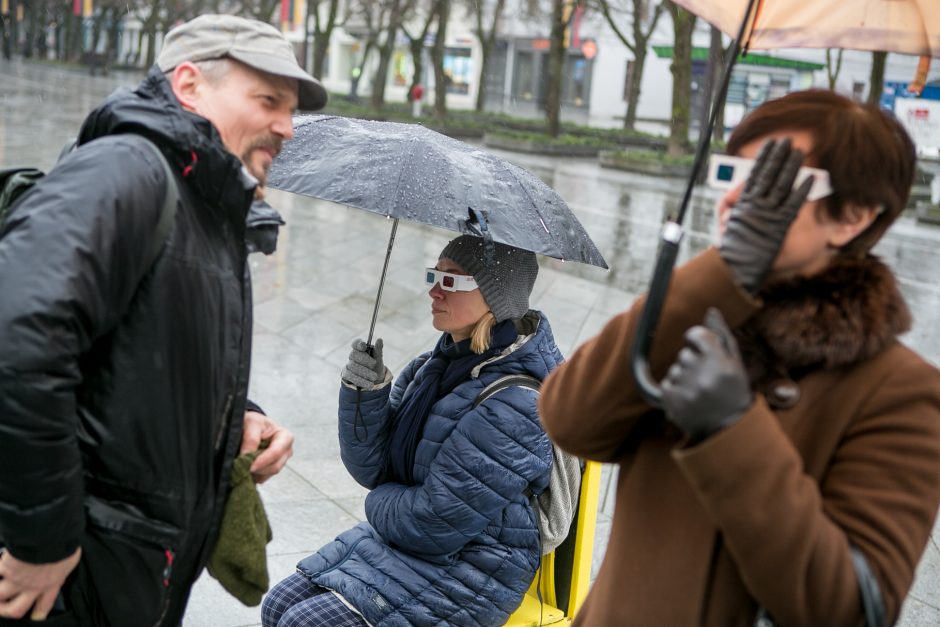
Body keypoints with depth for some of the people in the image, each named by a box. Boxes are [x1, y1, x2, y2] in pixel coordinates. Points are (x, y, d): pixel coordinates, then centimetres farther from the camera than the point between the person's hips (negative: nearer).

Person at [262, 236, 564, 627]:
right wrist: (364, 393, -14)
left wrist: (381, 503, -3)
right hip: (403, 535, 8)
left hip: (470, 571, -8)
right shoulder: (436, 366, 2)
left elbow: (436, 524, -23)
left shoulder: (512, 406, -25)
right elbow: (371, 468, 2)